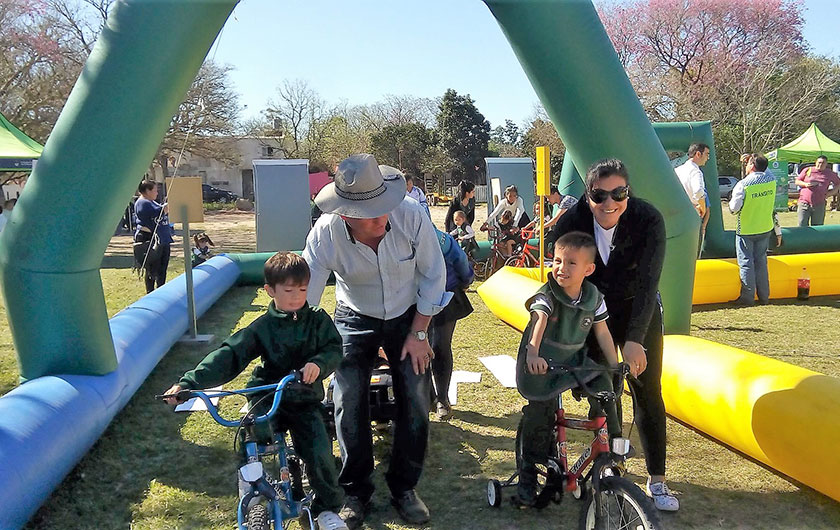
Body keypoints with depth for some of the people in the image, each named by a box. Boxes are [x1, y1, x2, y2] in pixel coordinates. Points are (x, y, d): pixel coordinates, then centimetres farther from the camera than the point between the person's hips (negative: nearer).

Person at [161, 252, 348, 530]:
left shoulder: (318, 319, 0)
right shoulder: (262, 327, -4)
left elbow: (333, 349, -8)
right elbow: (228, 355, -12)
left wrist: (318, 364, -33)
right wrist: (188, 382, -23)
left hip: (305, 399, 0)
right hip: (267, 395, 0)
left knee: (320, 453, -13)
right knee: (254, 432, -30)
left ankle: (328, 508, 15)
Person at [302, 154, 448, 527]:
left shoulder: (411, 215, -29)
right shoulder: (325, 234, -29)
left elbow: (434, 275, -14)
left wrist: (418, 333, -11)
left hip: (408, 315, 1)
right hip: (355, 320, 0)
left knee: (416, 403, -2)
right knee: (349, 405, -7)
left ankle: (404, 488, 20)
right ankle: (355, 492, 16)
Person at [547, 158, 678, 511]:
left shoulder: (649, 220, -25)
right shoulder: (571, 223, -21)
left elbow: (647, 282, -29)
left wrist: (634, 339, -36)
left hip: (638, 313, -1)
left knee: (648, 392, 0)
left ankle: (657, 480, 11)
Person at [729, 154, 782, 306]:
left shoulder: (743, 185, -19)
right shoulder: (771, 180, -4)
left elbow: (734, 208, -15)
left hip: (745, 231, -5)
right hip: (765, 229, 5)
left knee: (746, 263, 3)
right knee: (761, 262, 14)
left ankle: (747, 297, 6)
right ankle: (764, 296, 19)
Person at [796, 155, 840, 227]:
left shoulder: (830, 174, 9)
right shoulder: (807, 170, 6)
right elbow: (797, 181, 10)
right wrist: (805, 184, -10)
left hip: (819, 205, 1)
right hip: (804, 203, -1)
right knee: (802, 226, -3)